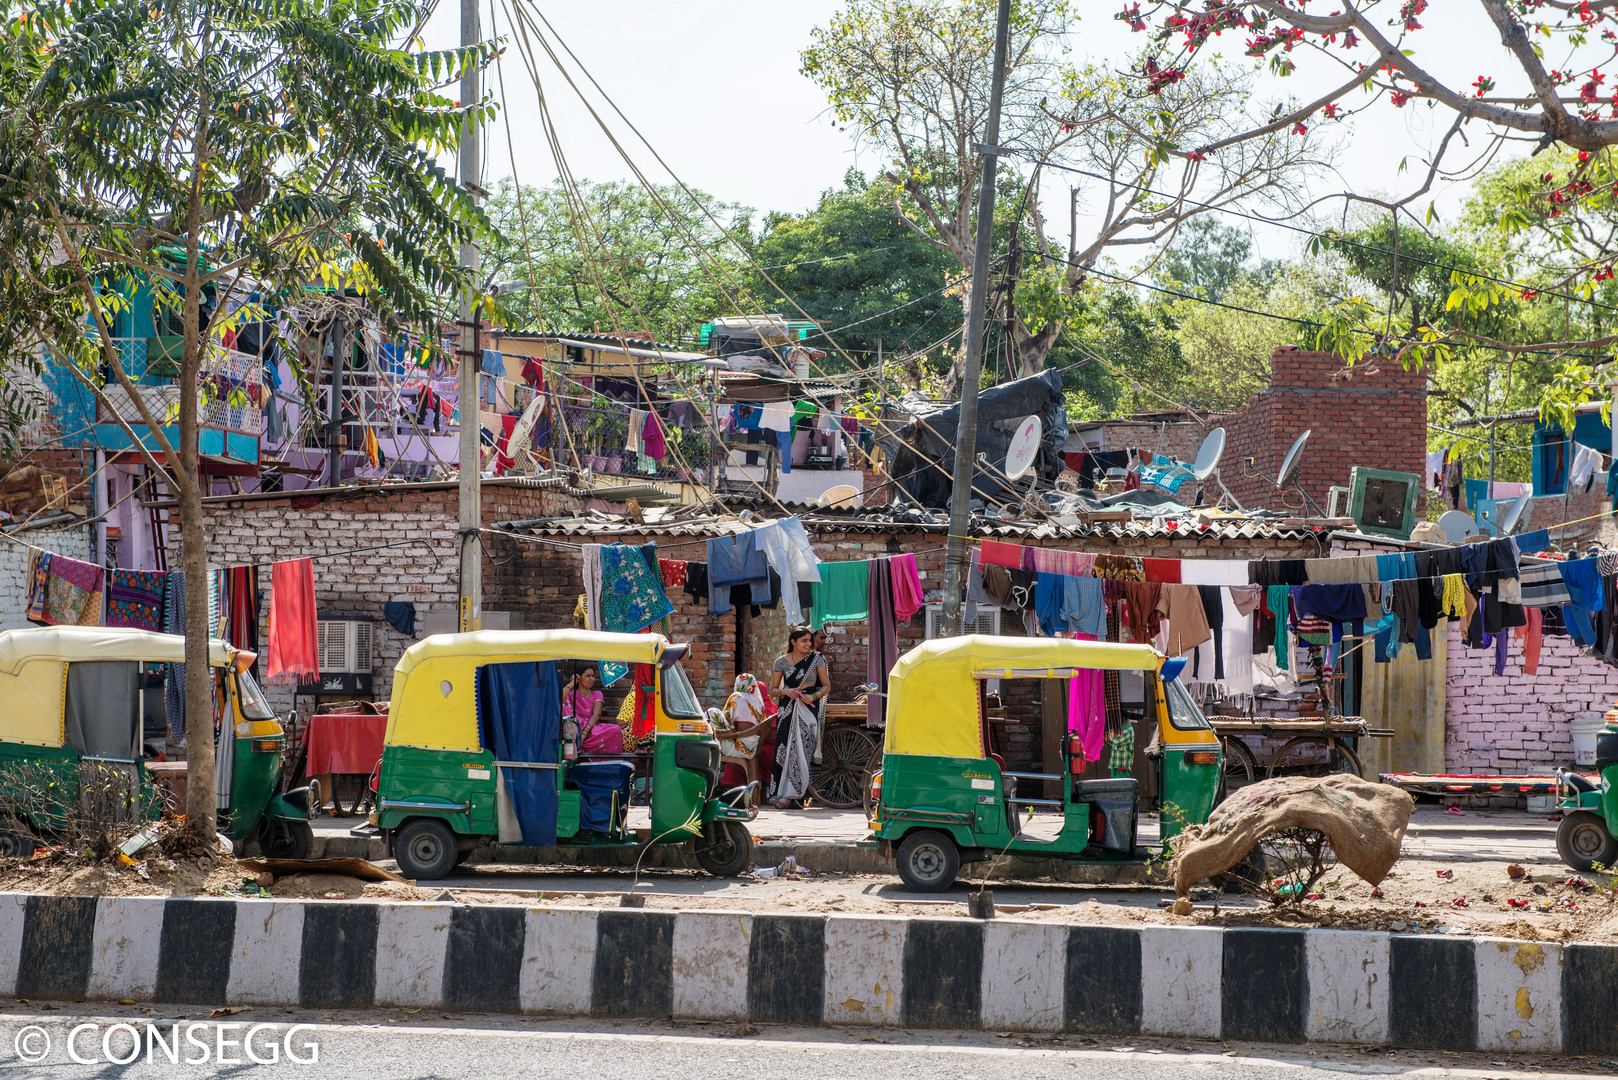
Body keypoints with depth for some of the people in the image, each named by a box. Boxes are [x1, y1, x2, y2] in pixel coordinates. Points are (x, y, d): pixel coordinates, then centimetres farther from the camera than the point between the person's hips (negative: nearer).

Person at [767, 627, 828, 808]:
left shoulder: (815, 659, 6)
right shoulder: (781, 662, 6)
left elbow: (826, 687, 8)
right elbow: (772, 690, 9)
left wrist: (813, 696, -10)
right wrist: (786, 691, -11)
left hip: (808, 709, -1)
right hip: (788, 709, 1)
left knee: (801, 750, -10)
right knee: (785, 749, -8)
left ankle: (790, 795, -10)